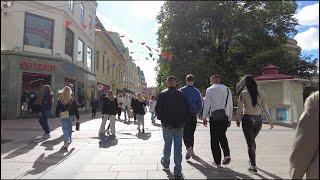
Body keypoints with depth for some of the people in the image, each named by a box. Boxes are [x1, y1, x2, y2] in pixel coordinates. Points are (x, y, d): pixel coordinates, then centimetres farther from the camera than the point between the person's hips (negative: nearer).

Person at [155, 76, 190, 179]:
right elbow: (187, 110, 1)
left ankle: (166, 164, 35)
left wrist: (162, 119, 9)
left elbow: (158, 109, -6)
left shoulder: (162, 94, -5)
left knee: (167, 144, 18)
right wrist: (183, 120, 12)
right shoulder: (181, 95, 0)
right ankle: (177, 172, 10)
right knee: (178, 147, 5)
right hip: (179, 125, 1)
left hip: (166, 125, 0)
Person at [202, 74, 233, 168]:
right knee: (222, 136, 23)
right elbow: (230, 106, 10)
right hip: (225, 117, 4)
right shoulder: (227, 90, 10)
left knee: (214, 139, 6)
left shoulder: (210, 90, -3)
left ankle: (217, 161, 14)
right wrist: (230, 118, 17)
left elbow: (207, 104, -6)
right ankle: (227, 154, 7)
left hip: (214, 116, -4)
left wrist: (204, 117, 0)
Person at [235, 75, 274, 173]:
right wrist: (270, 120, 16)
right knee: (252, 140, 24)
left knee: (250, 143, 4)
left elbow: (239, 109, -7)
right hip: (258, 119, 5)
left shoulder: (243, 93, -8)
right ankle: (252, 160, 38)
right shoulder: (261, 93, 3)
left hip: (247, 119, -5)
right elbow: (265, 108, 7)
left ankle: (253, 166, 7)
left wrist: (237, 120, 4)